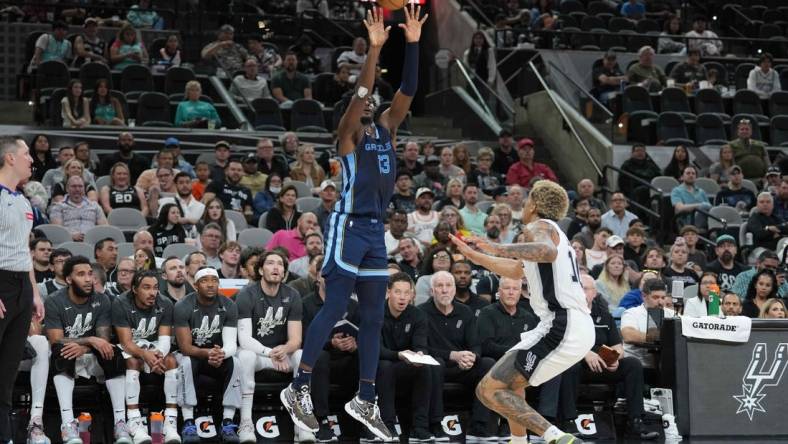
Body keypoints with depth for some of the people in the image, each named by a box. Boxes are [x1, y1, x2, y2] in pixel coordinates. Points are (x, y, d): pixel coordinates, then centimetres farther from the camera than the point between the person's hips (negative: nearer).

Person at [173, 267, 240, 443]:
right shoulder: (183, 307, -19)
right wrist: (207, 353, -43)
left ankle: (228, 423, -26)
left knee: (234, 363, -28)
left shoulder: (229, 306, -10)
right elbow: (185, 347, -23)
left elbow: (231, 344, -18)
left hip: (219, 354, 3)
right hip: (191, 354, -2)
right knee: (186, 363, -35)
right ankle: (188, 424, -35)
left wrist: (221, 354, -43)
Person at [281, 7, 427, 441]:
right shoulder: (347, 133, -4)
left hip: (376, 229, 7)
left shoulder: (386, 129, 13)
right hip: (349, 225, -7)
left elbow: (407, 91, 3)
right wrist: (374, 50, -29)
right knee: (335, 308, -10)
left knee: (373, 317, 7)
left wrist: (412, 44, -7)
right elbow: (359, 92, -20)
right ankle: (298, 388, -5)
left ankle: (364, 400, 12)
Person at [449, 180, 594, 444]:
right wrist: (475, 256, 51)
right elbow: (516, 271, 43)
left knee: (488, 390, -14)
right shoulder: (554, 233, 28)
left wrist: (498, 249, -28)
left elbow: (548, 252, -27)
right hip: (582, 326, 10)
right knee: (510, 379, 31)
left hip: (561, 328, -10)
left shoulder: (540, 226, -1)